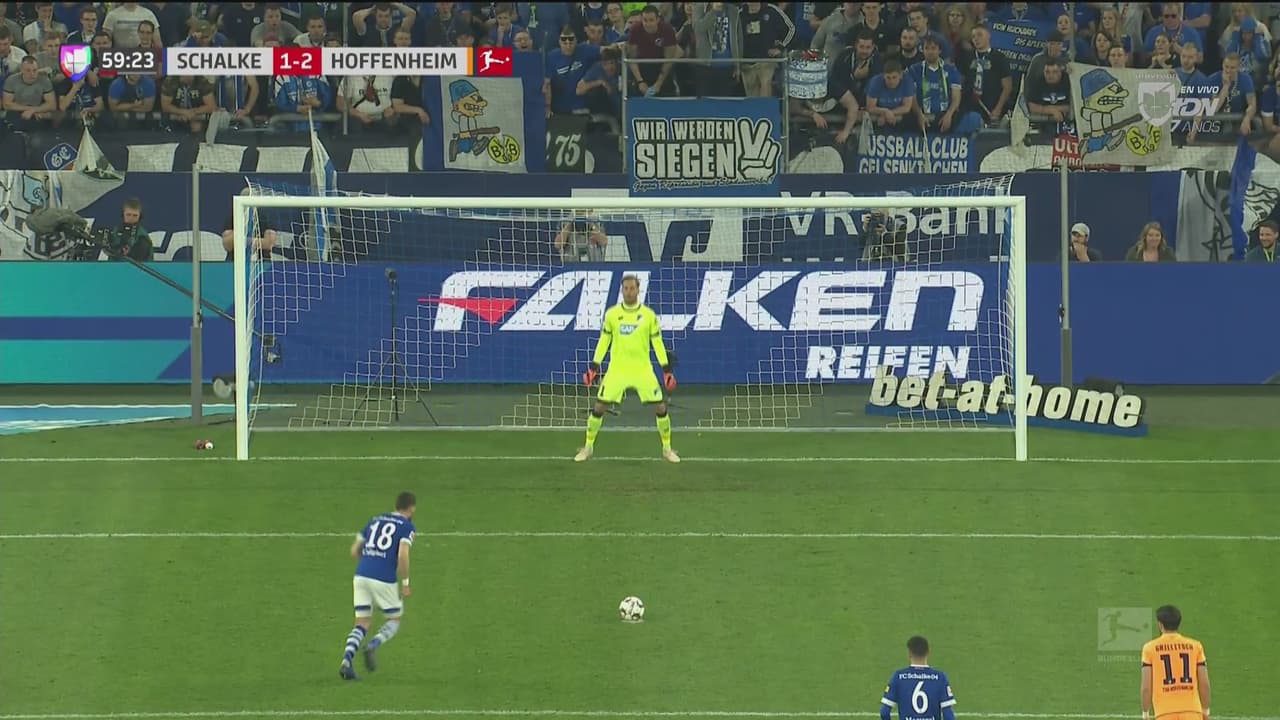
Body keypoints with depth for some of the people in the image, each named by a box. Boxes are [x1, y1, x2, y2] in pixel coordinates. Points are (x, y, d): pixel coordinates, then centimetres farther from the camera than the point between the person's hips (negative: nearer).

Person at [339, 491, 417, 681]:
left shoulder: (375, 521, 19)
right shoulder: (407, 526, 2)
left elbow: (354, 550, 18)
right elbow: (403, 555, -13)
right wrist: (405, 583, -4)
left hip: (361, 577, 5)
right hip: (384, 580, -5)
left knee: (362, 625, 11)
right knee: (394, 621, 16)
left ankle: (346, 661, -11)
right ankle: (373, 646, -12)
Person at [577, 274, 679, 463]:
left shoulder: (649, 315, 0)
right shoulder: (611, 314, 1)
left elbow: (657, 342, 4)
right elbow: (604, 341, 8)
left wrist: (667, 369, 0)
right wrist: (593, 367, 4)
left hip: (643, 370, 0)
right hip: (617, 369, 0)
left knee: (661, 407, -6)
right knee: (599, 407, -5)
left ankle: (667, 448, 11)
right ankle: (588, 447, 11)